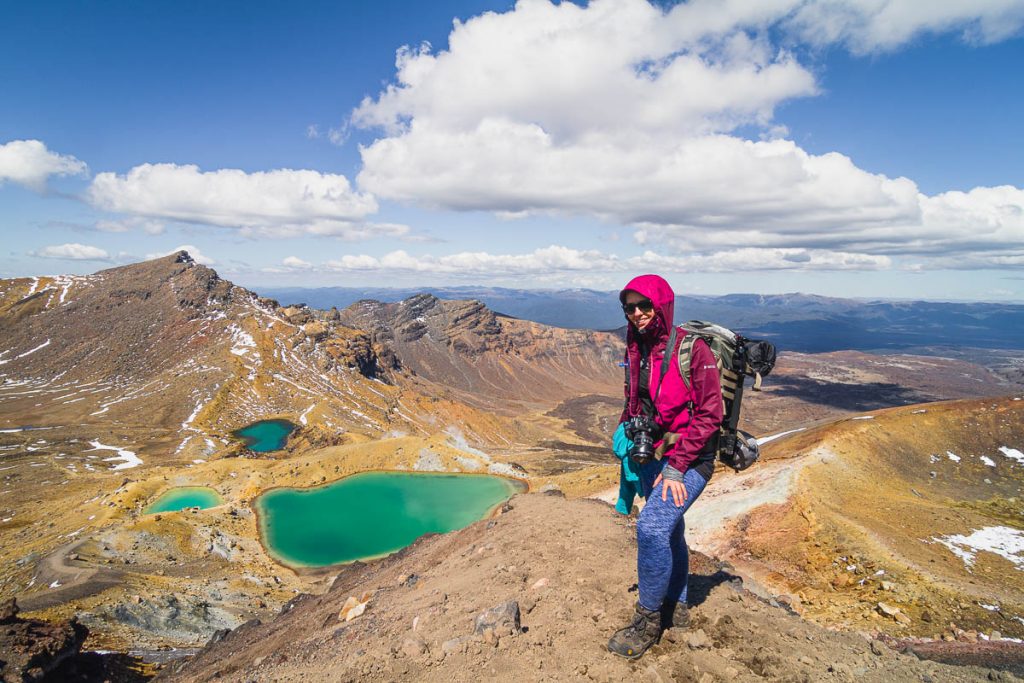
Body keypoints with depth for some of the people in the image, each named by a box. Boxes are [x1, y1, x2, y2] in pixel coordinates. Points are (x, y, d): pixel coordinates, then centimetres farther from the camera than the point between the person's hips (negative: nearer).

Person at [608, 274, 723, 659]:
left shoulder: (692, 348, -16)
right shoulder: (636, 350, 4)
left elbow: (709, 414, -17)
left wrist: (676, 466, -19)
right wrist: (626, 435, 4)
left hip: (689, 459, -7)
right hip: (651, 455, 7)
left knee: (652, 526, -21)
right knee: (669, 532, 18)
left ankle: (649, 618, 0)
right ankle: (676, 608, 37)